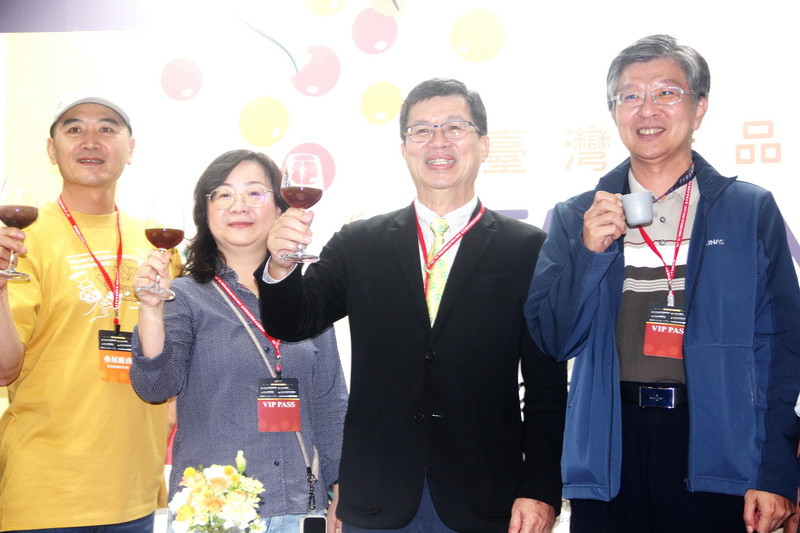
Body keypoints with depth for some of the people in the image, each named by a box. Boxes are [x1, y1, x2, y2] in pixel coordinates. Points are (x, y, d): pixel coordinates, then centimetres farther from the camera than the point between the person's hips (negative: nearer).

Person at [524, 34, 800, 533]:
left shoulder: (753, 210, 3)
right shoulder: (575, 218, 7)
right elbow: (556, 341, 4)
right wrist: (590, 253, -11)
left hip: (716, 451, -1)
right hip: (609, 450, 1)